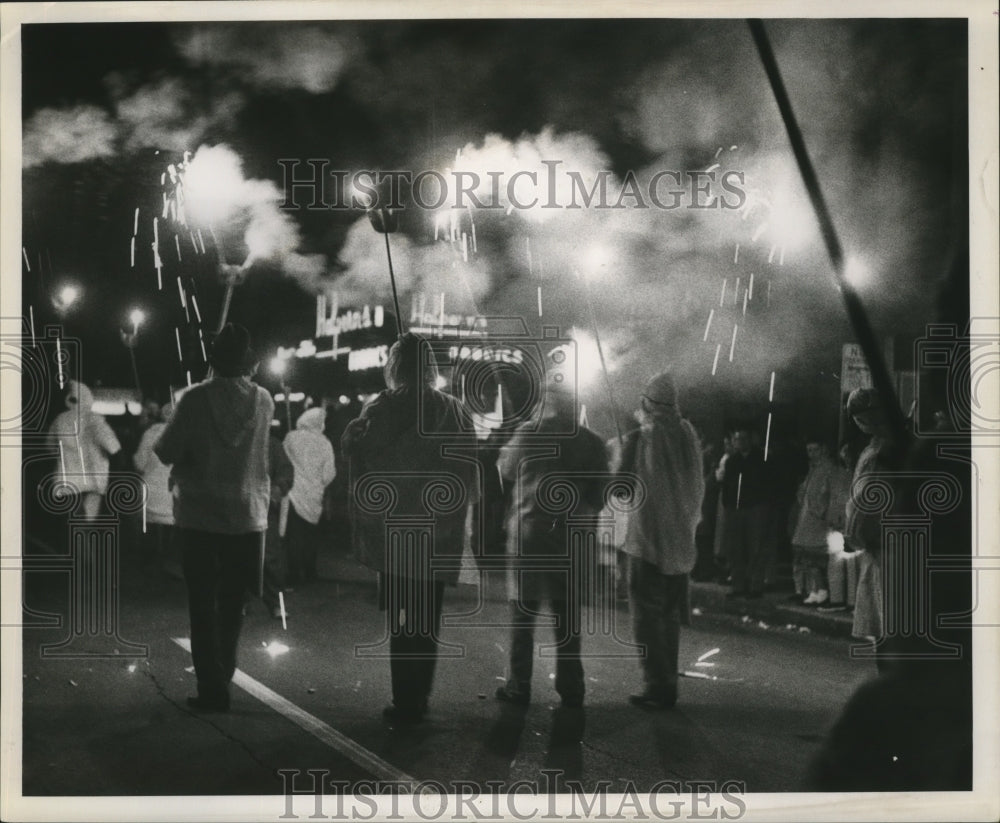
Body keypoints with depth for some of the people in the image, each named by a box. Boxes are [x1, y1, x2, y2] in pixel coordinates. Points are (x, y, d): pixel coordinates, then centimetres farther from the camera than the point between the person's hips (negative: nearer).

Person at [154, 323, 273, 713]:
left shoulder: (197, 398, -13)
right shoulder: (263, 401, -3)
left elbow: (165, 452, -12)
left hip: (200, 516, -3)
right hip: (247, 516, 3)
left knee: (204, 605, 3)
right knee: (232, 604, 17)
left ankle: (213, 690, 1)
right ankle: (223, 675, 27)